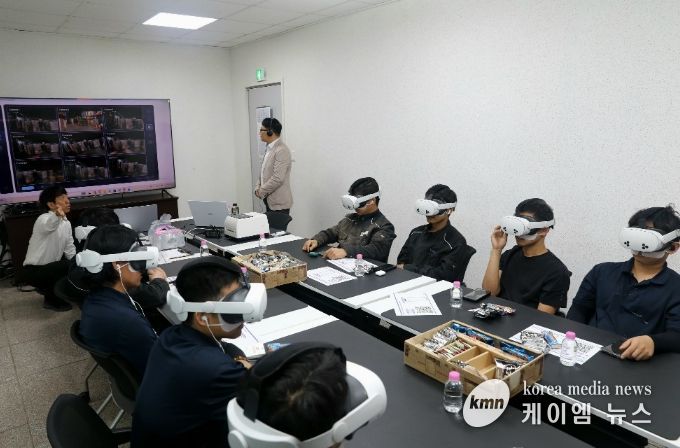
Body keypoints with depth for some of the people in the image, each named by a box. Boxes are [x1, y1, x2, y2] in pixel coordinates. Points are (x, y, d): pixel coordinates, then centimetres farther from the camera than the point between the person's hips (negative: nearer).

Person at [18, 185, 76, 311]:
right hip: (32, 270, -8)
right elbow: (48, 225, -46)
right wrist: (57, 215, -69)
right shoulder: (43, 219, -19)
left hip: (50, 267, 8)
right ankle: (52, 300, -5)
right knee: (67, 266, -27)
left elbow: (70, 249, 9)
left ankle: (48, 288, 19)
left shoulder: (67, 223, 5)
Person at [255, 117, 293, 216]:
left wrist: (261, 192, -13)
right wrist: (258, 188, 6)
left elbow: (278, 178, -22)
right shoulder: (270, 148, 12)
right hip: (270, 200, 9)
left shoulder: (282, 150, -17)